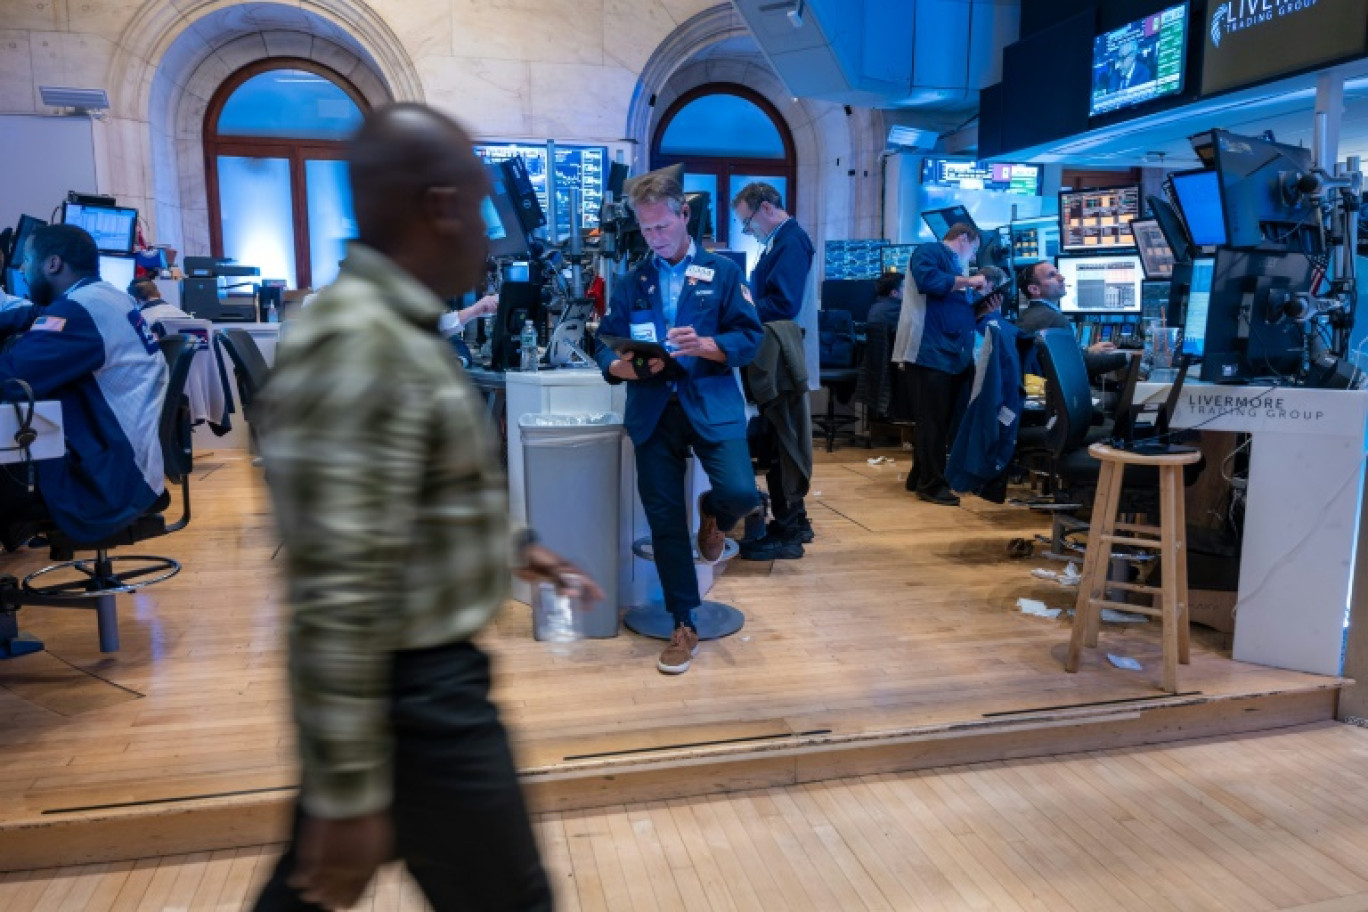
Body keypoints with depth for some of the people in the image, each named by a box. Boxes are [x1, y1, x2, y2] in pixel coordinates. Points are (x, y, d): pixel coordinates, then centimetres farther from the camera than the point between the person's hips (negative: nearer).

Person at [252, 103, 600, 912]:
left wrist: (513, 548, 22)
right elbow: (338, 593, -28)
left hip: (417, 679, 9)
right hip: (413, 696, -9)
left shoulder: (395, 331, 7)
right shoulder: (358, 345, -25)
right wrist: (349, 794, -24)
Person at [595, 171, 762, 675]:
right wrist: (620, 366, -13)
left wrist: (704, 345, -20)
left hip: (711, 404, -2)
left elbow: (749, 339, -2)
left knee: (740, 492, -23)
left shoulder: (723, 273, 7)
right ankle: (684, 625, 17)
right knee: (663, 520, 2)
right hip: (652, 411, 3)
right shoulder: (630, 283, 16)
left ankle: (712, 515, 17)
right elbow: (606, 344, 10)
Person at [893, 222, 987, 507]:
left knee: (946, 420, 12)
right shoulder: (928, 252, -1)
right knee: (933, 421, -5)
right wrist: (968, 281, -13)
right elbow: (928, 280, -23)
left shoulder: (956, 266, 26)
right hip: (931, 352, -10)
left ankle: (920, 477, 21)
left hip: (953, 355, 10)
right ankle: (931, 485, 1)